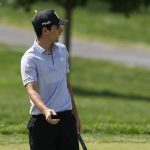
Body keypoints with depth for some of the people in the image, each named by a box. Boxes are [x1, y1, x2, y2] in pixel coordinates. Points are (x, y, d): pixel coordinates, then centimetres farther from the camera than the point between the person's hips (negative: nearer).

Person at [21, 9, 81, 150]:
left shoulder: (62, 50, 10)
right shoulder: (29, 58, -11)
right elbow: (31, 90, -23)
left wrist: (75, 114, 19)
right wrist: (45, 110, -41)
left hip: (66, 117, 6)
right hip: (42, 121, -6)